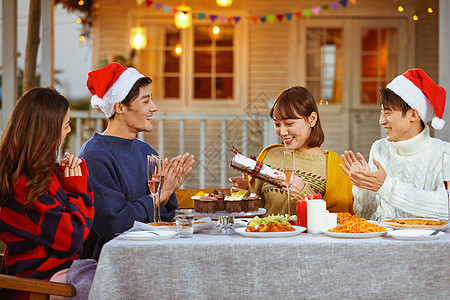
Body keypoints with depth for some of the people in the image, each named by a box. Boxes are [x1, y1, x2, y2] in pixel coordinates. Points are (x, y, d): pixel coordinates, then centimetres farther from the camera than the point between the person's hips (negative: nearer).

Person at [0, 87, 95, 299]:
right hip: (47, 280, -10)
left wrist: (74, 177, 1)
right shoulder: (27, 185, -22)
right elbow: (72, 238, -20)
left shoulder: (42, 173, 8)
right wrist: (77, 187, -8)